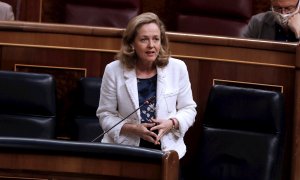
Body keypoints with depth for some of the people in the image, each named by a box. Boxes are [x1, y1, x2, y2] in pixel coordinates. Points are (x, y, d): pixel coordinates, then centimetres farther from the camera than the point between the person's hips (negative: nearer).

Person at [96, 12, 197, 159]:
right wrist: (132, 128, -14)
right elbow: (105, 115, 3)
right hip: (124, 149, -1)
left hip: (166, 149, 2)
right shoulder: (113, 70, -3)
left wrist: (172, 123, -11)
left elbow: (188, 109, 10)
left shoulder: (177, 68, 0)